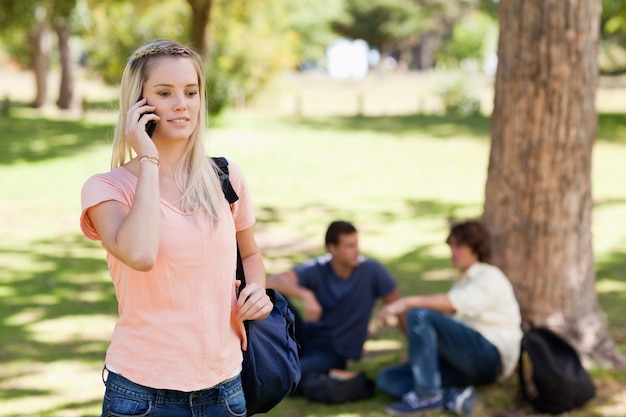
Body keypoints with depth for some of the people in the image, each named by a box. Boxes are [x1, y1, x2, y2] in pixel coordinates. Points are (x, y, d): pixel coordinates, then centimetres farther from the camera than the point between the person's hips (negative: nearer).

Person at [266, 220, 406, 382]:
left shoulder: (372, 270, -13)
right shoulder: (316, 270, -13)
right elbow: (273, 282, -29)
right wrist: (305, 295, -48)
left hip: (334, 354, -2)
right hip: (308, 337, 2)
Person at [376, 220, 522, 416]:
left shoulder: (490, 277, 1)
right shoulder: (463, 281, 29)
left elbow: (455, 303, -21)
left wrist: (408, 302, -30)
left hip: (490, 354, -8)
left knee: (419, 315, -25)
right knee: (387, 379, -6)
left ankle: (426, 394, -27)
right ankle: (453, 398, -26)